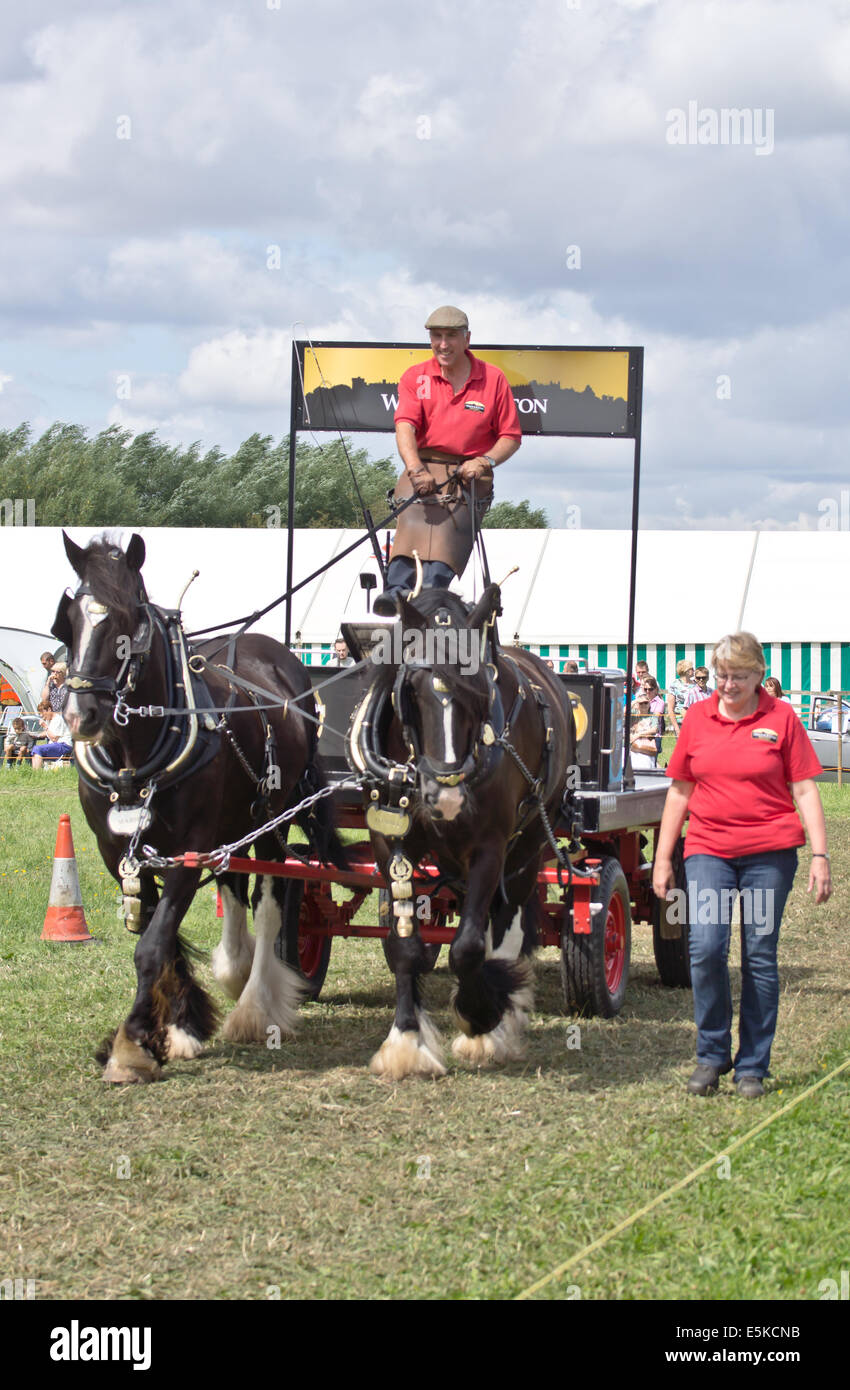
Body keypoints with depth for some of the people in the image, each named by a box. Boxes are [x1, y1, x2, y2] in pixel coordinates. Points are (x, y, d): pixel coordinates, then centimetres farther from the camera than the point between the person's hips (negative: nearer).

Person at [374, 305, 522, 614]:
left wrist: (484, 461, -12)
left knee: (454, 517, -29)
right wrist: (415, 469, -28)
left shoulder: (493, 379, 7)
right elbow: (405, 425, -9)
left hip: (469, 472, 0)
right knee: (416, 512, -29)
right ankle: (397, 588, -48)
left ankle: (433, 587, -48)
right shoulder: (415, 377, 7)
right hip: (424, 468, 0)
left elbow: (511, 437, 9)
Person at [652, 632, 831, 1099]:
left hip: (769, 853, -1)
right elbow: (679, 792, 14)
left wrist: (820, 855, -6)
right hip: (708, 851, 1)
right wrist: (662, 858, 11)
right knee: (704, 948, -13)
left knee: (760, 958, 1)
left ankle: (752, 1067, 13)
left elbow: (805, 790, 1)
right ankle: (711, 1055, 4)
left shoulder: (781, 718, 2)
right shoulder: (697, 718, 8)